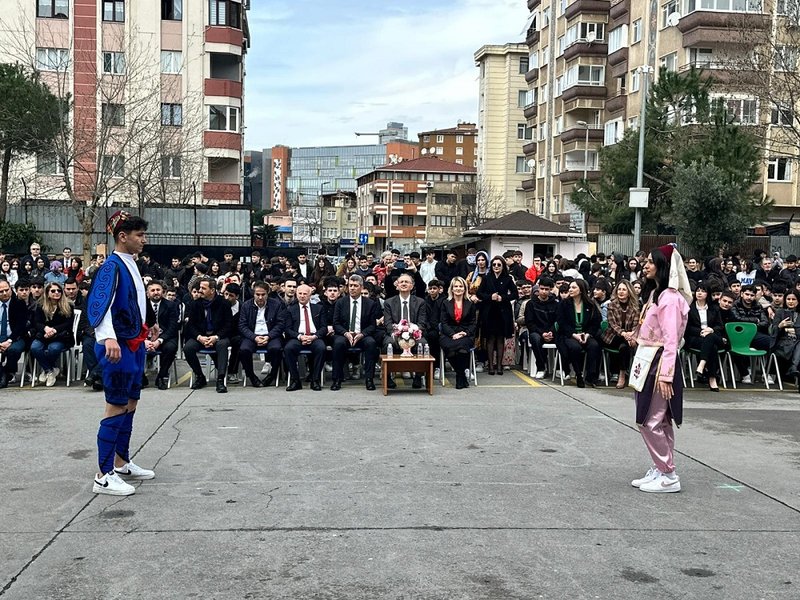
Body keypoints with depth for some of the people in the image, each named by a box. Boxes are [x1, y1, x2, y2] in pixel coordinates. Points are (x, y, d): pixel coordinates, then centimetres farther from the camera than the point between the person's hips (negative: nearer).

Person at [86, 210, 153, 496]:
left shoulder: (131, 265, 12)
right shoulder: (112, 266, -16)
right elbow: (101, 304, -29)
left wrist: (143, 330, 28)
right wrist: (109, 338, -43)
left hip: (134, 344, 9)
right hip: (118, 346, -9)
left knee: (130, 404, 16)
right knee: (116, 407, -6)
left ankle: (121, 462, 28)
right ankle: (104, 476, 0)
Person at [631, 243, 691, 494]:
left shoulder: (670, 298, -16)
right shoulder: (655, 293, 14)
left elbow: (671, 340, -20)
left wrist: (665, 375, -22)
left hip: (660, 364, -10)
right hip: (649, 362, 10)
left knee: (650, 422, -6)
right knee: (659, 422, 13)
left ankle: (668, 476, 3)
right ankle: (660, 470, 20)